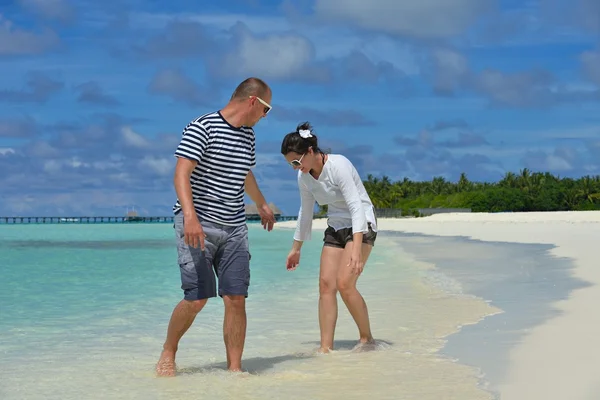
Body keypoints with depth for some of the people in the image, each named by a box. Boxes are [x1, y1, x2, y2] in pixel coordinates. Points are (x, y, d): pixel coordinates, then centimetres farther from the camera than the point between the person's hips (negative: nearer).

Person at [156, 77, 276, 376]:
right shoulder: (202, 128, -11)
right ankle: (168, 353, 14)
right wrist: (190, 216, -33)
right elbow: (181, 174, -20)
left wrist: (262, 205, 47)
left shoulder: (248, 135, 14)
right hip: (198, 227, -7)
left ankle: (234, 368, 4)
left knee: (236, 299, -2)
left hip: (234, 228, 7)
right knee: (196, 298, -9)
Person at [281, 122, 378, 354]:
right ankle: (326, 347, -7)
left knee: (344, 283, -19)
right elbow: (305, 212, 13)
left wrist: (356, 249, -36)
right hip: (335, 228, 7)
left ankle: (366, 338, -1)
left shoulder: (338, 165, -23)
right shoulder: (304, 177, -1)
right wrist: (296, 248, 18)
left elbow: (357, 207, -28)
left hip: (361, 225, -7)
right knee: (326, 284, -7)